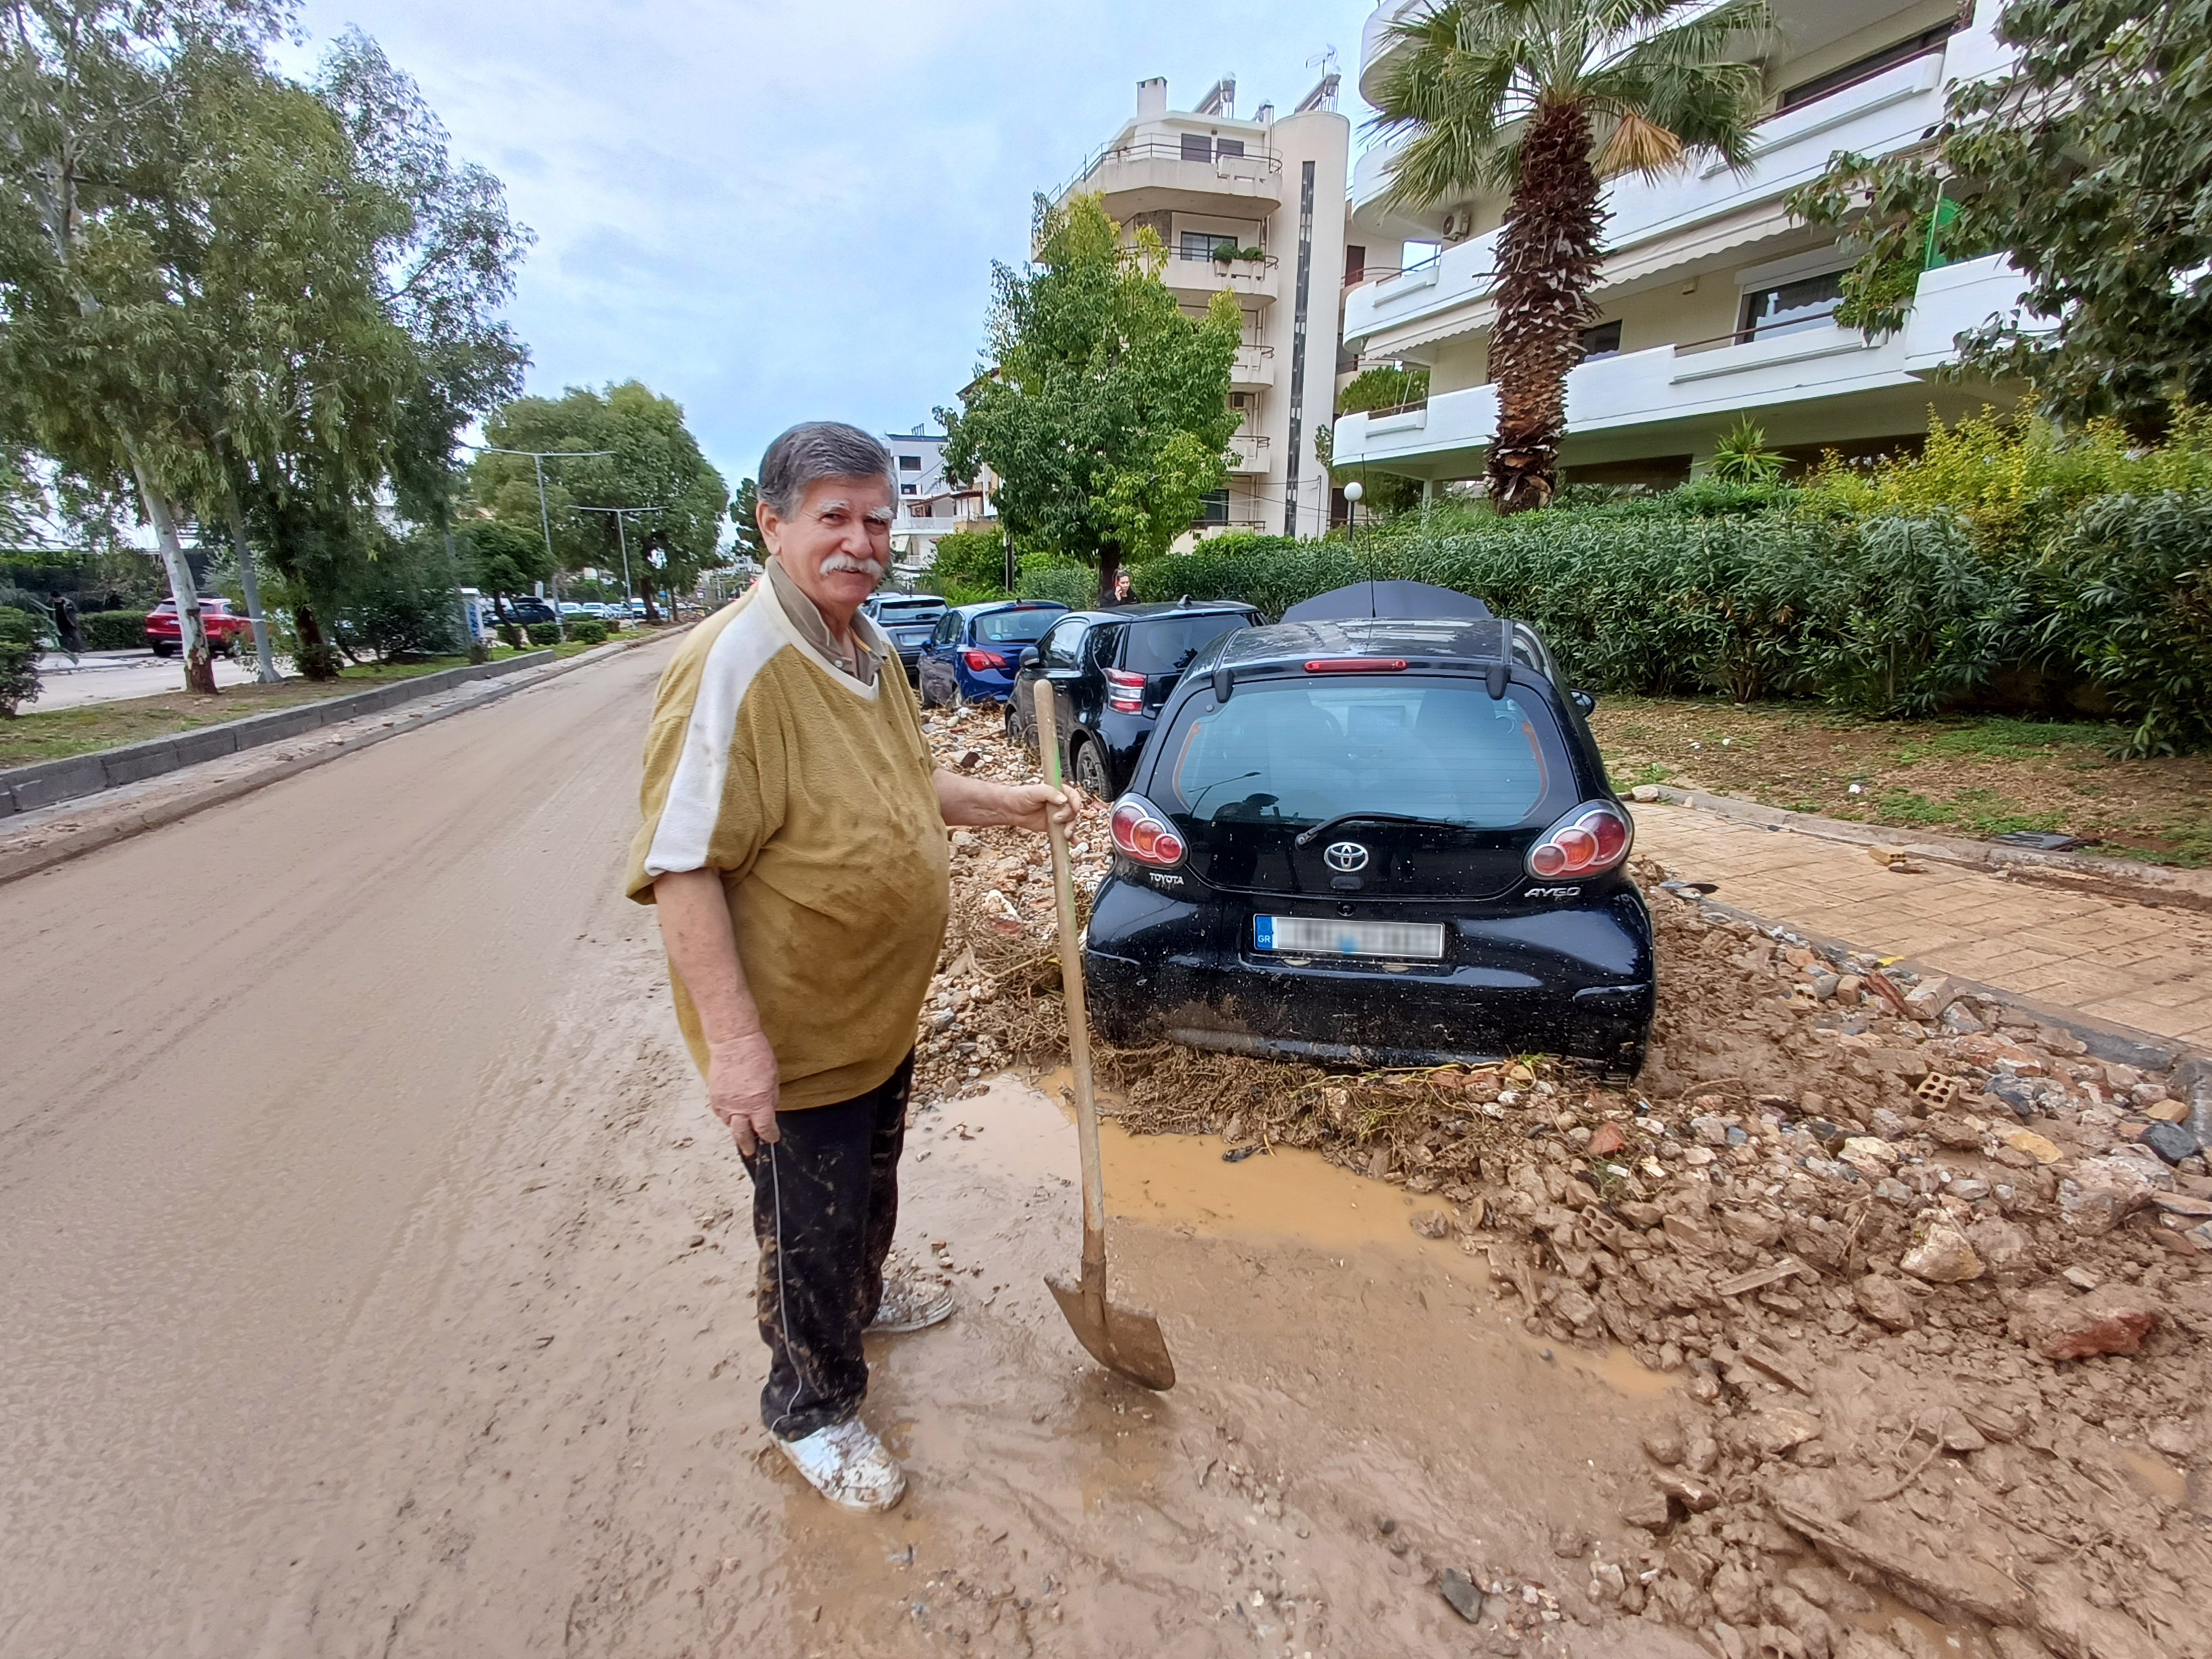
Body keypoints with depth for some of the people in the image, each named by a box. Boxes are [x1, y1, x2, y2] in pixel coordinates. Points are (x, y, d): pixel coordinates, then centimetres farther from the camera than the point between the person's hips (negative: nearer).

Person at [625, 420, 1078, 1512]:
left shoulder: (866, 647, 5)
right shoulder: (735, 664, -26)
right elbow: (681, 864, -27)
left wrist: (1006, 803, 7)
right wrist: (733, 1037, -28)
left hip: (881, 1009, 9)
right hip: (793, 1034, -8)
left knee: (872, 1179, 30)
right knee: (809, 1229, 12)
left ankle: (861, 1297, 57)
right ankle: (812, 1411, 38)